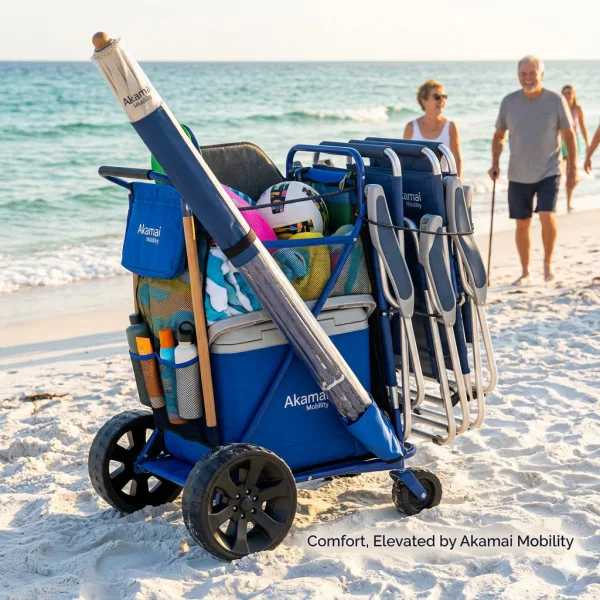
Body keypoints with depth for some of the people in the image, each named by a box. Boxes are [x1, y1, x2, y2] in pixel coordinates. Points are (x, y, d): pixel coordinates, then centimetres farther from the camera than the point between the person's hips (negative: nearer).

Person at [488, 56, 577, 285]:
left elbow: (569, 135, 1)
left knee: (547, 217, -17)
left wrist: (573, 169, -2)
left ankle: (548, 263, 6)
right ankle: (525, 272, 20)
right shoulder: (509, 102, 0)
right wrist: (495, 163, -2)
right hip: (518, 175, 2)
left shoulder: (556, 101, -5)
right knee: (522, 225, 6)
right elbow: (499, 135, 10)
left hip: (549, 172, -2)